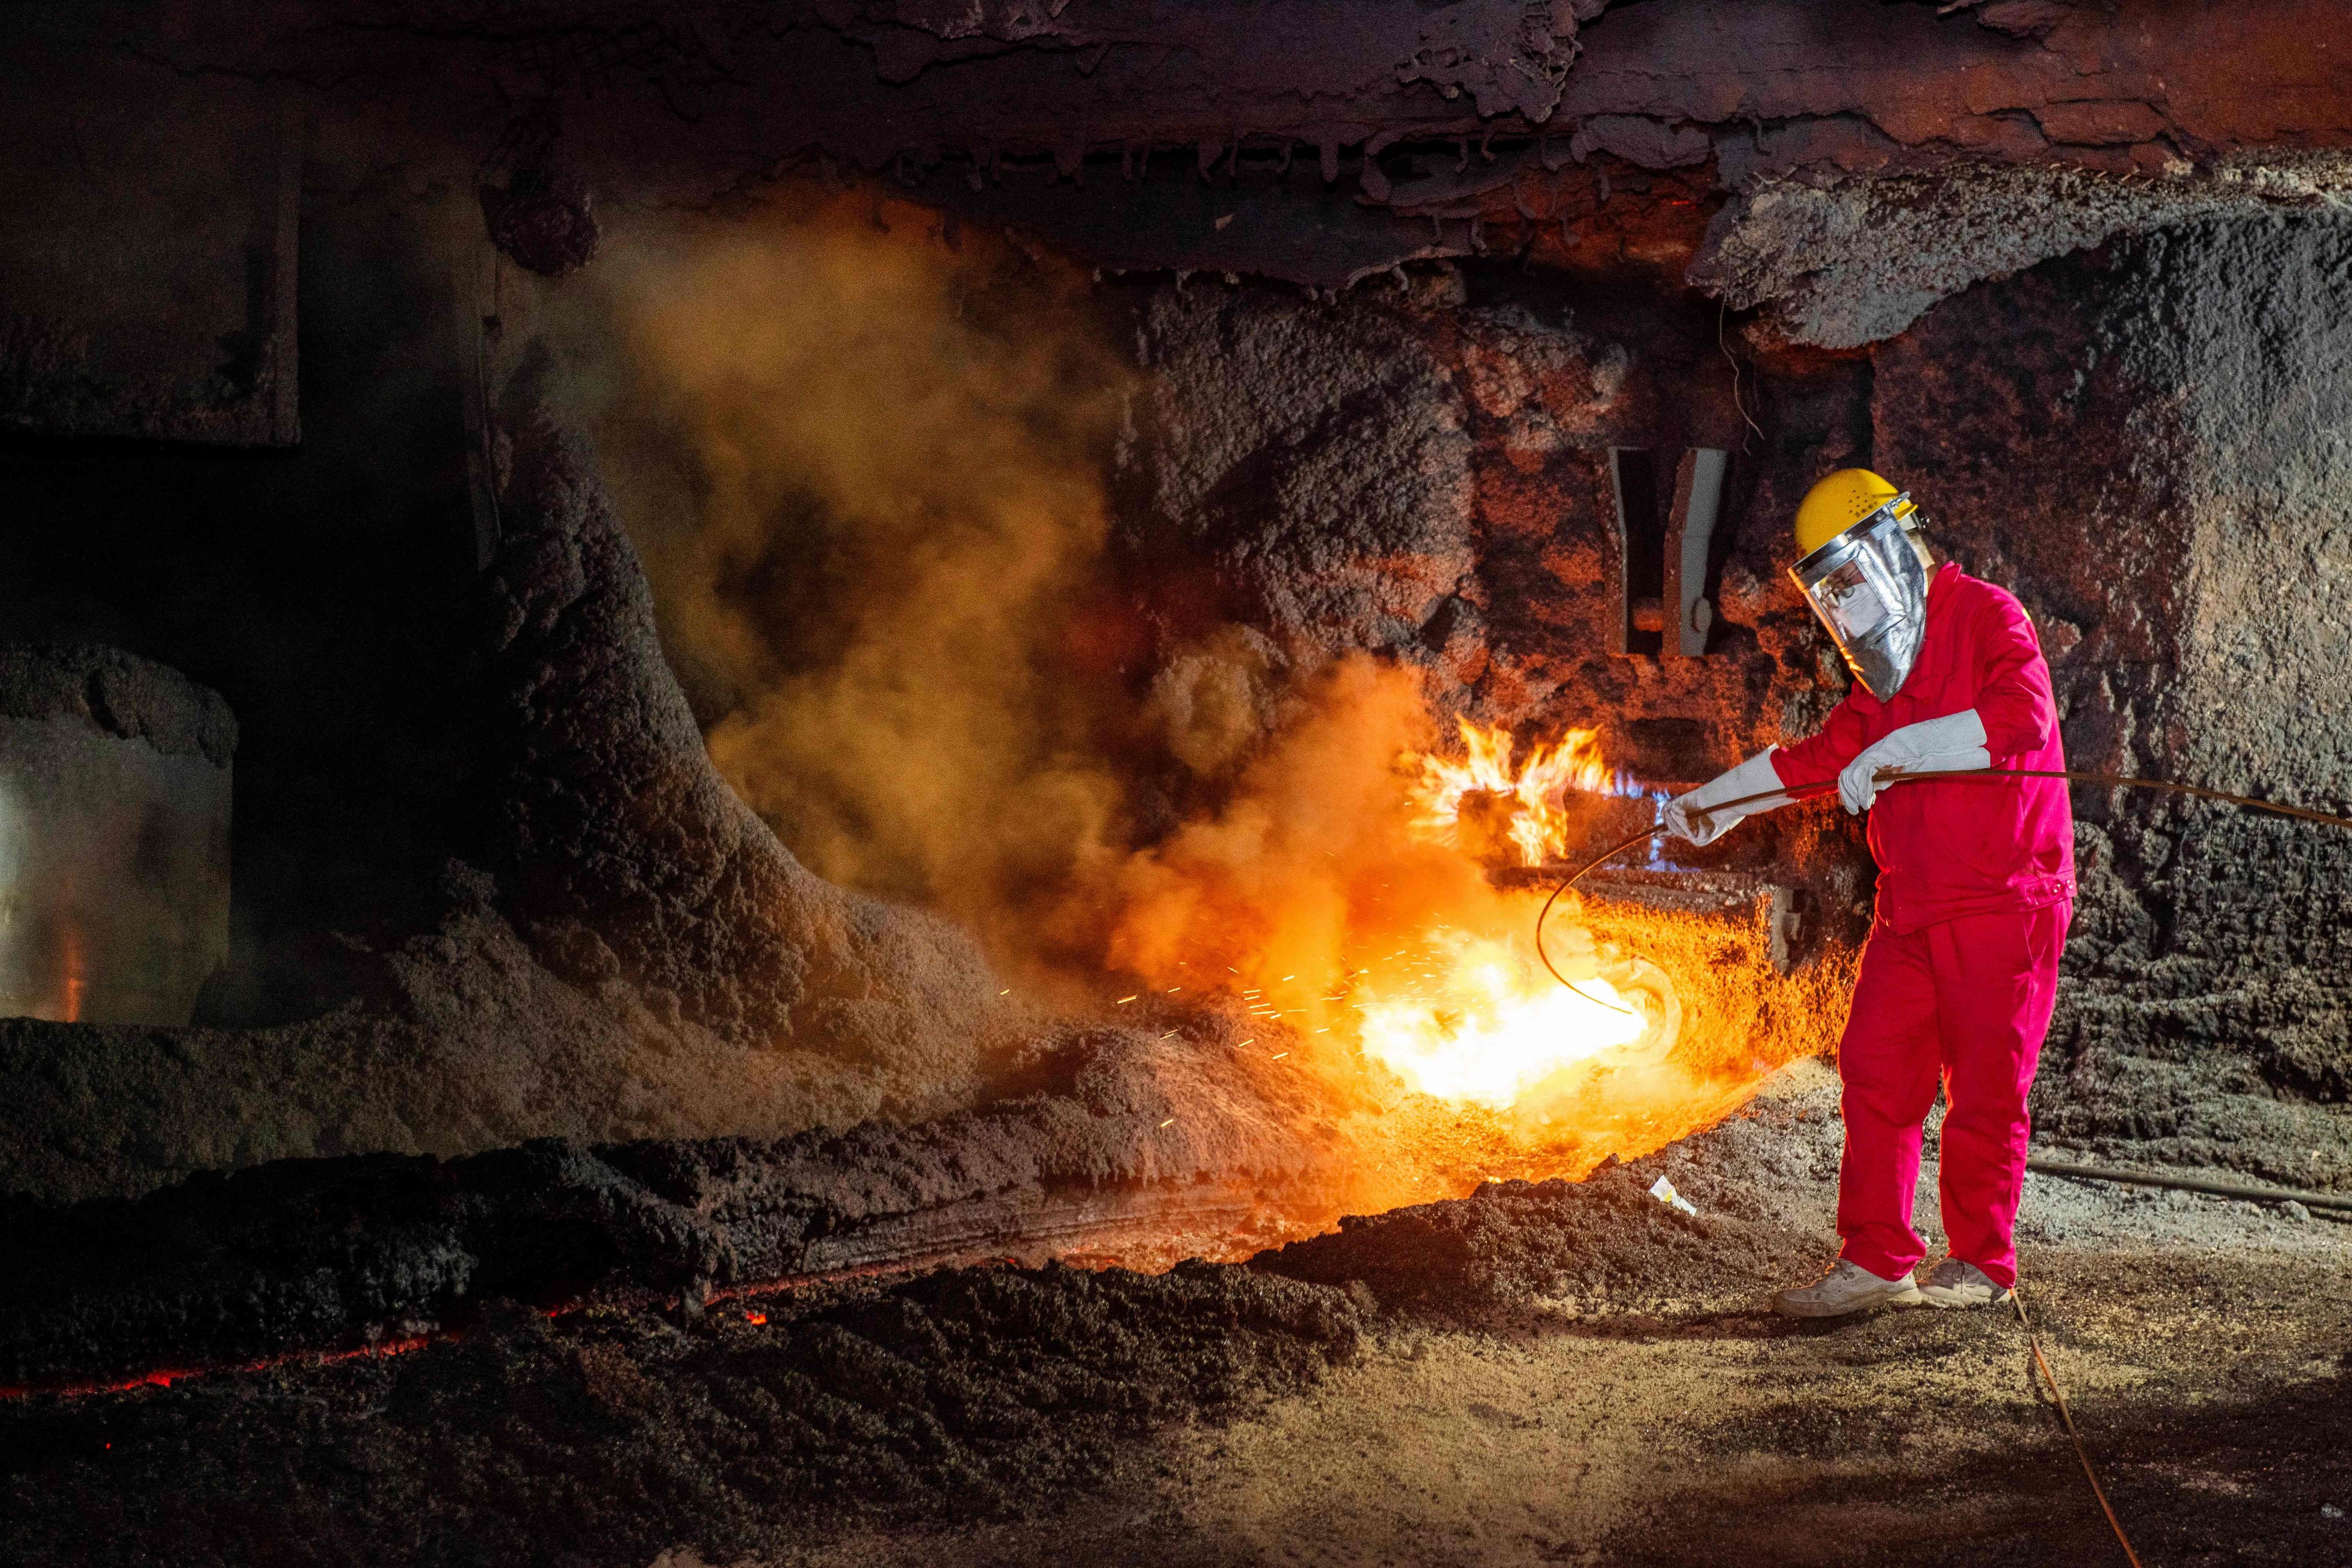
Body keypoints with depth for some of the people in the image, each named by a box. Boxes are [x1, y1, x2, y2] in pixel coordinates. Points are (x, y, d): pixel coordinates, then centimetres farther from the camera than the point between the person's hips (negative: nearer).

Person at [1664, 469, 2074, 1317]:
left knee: (1985, 1085, 0)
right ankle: (1875, 1260, 10)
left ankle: (1983, 1263, 13)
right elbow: (1824, 753, 30)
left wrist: (1900, 749, -26)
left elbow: (2023, 714, -25)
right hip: (1912, 911, 8)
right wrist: (1718, 800, 29)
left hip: (2002, 902, -8)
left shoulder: (1986, 616, -7)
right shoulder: (1888, 659, 18)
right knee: (1874, 1074, 3)